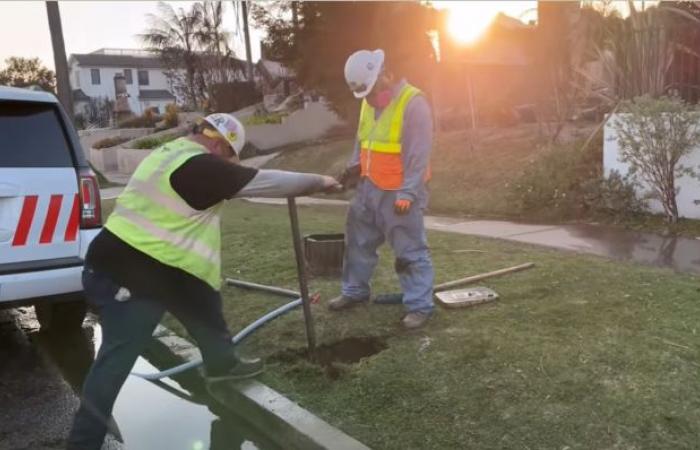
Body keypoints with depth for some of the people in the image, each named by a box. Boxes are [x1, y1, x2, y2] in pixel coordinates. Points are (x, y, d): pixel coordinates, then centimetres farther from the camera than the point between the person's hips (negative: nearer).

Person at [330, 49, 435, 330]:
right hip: (368, 187, 8)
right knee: (359, 242, 18)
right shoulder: (369, 102, 9)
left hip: (398, 194, -8)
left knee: (410, 251, 0)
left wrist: (407, 194, -20)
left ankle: (420, 306, 12)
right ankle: (355, 292, 36)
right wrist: (354, 167, 5)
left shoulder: (413, 103, -16)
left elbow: (418, 155, -19)